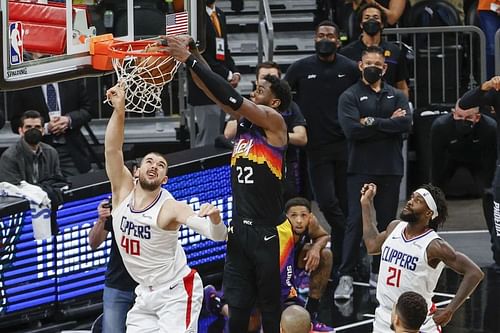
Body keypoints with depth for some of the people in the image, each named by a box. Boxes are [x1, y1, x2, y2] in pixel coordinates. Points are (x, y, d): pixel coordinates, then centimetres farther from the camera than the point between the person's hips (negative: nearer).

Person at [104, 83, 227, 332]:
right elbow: (112, 149, -20)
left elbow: (218, 236, -28)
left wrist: (214, 217, -52)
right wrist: (119, 110, -35)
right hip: (146, 293, 6)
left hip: (176, 291, -6)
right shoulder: (123, 190, -6)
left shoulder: (170, 208, -19)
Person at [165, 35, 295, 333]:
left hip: (270, 233, -7)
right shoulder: (245, 120, 12)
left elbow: (231, 98, -20)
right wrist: (189, 54, -8)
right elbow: (212, 90, 6)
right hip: (240, 230, 7)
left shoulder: (274, 121, -9)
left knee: (274, 309, 1)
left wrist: (190, 60, -21)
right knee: (237, 309, 7)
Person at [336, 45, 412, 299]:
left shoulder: (396, 96, 12)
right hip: (361, 169, -3)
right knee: (355, 222, -9)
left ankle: (378, 273, 15)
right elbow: (351, 129, -14)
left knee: (386, 222, 6)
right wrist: (389, 123, -10)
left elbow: (406, 123, -7)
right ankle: (346, 276, -10)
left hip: (391, 169, 3)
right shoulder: (350, 97, 3)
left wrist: (373, 122, -12)